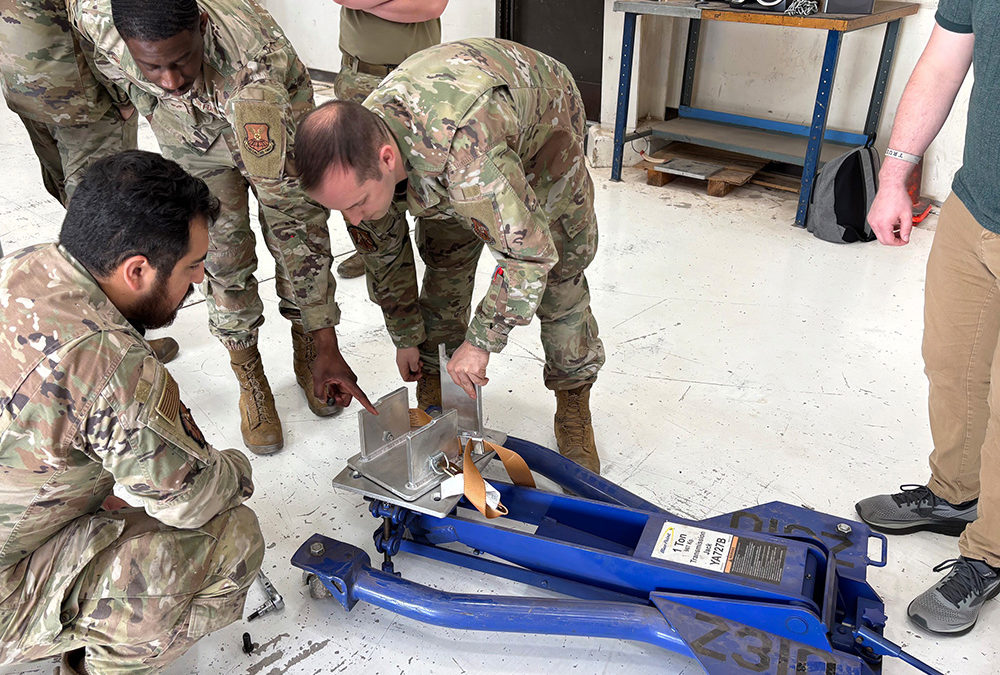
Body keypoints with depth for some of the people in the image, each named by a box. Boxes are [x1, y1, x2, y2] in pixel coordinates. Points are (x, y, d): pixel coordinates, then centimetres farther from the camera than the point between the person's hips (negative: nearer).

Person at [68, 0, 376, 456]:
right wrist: (138, 89, 11)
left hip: (274, 124, -2)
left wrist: (327, 345, -40)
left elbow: (294, 209, -43)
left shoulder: (258, 68, -46)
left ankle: (306, 351, 20)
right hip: (191, 140, 2)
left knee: (300, 238, -7)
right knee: (221, 251, -5)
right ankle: (250, 379, 13)